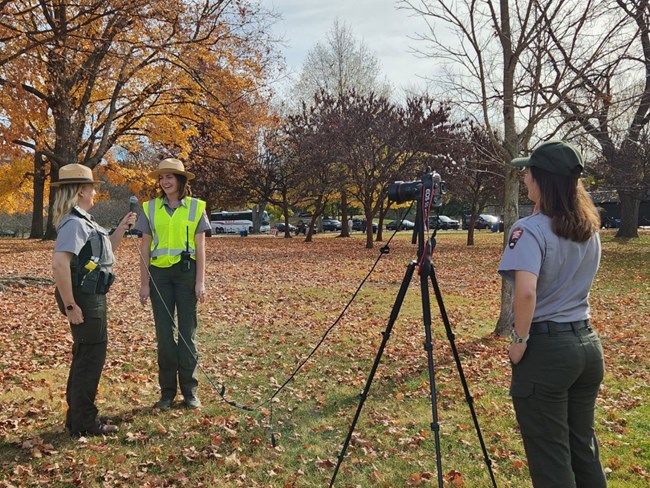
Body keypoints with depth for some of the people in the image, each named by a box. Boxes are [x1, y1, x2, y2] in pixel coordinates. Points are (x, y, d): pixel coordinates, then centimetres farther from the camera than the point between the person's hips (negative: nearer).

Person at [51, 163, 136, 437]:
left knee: (85, 356, 18)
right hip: (85, 300, -10)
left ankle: (78, 416, 30)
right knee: (90, 357, -1)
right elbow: (59, 263, -31)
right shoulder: (75, 223, -18)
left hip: (92, 298, 10)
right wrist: (69, 305, -26)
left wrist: (122, 228, 17)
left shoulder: (83, 220, 13)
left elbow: (105, 251, 26)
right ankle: (84, 423, 11)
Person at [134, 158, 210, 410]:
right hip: (159, 273, 2)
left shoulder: (196, 207, 2)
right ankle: (167, 391, 16)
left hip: (186, 272, -1)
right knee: (164, 332, 5)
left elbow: (200, 248, 1)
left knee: (187, 331, 3)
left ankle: (189, 391, 13)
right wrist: (144, 283, 1)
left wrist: (200, 282, -5)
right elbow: (145, 248, 6)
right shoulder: (150, 208, 6)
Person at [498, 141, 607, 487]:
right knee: (583, 448, 20)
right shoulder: (590, 229, 6)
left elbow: (526, 291, -31)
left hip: (546, 346, -7)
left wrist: (520, 340, -17)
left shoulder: (531, 229, -16)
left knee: (551, 458, 6)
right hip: (587, 343, 8)